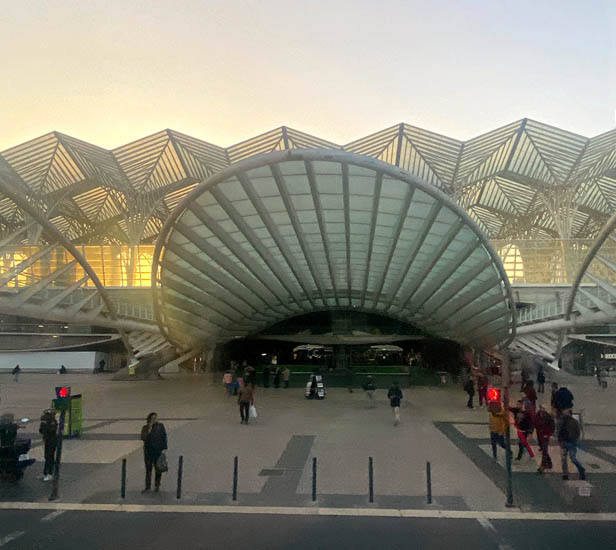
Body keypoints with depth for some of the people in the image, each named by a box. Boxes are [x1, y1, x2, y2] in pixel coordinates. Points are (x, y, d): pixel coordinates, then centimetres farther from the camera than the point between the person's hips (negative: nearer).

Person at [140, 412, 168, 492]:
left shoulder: (160, 426, -3)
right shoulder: (145, 428, -1)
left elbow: (164, 437, -2)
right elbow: (143, 438, -13)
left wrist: (164, 448, -7)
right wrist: (149, 430, -22)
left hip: (159, 451, -1)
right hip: (148, 451, 1)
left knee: (158, 469, 7)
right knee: (148, 469, 5)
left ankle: (157, 486, 24)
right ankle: (147, 486, 17)